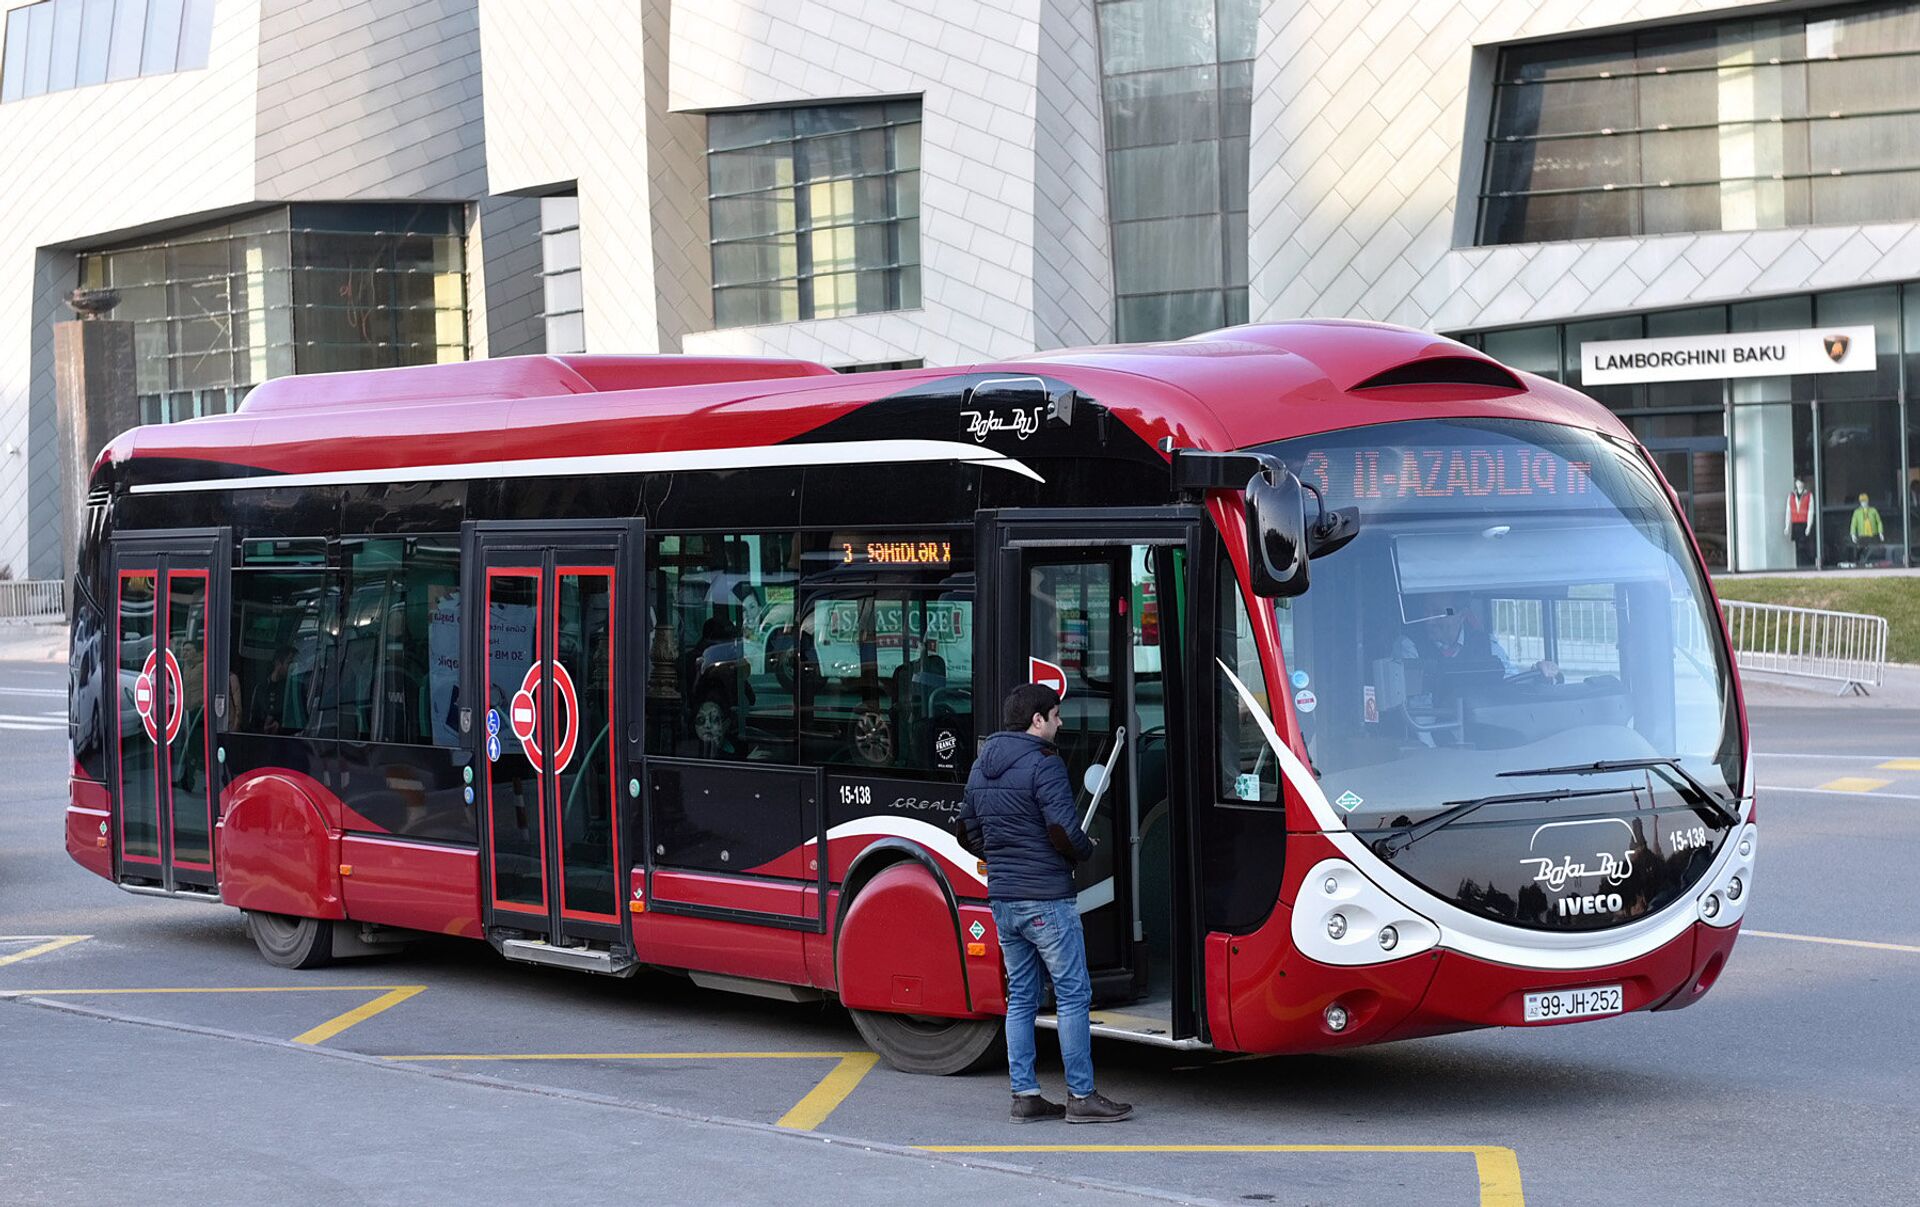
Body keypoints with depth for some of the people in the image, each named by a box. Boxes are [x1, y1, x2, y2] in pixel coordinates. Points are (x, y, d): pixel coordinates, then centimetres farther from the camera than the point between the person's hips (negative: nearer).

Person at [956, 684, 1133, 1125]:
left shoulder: (982, 765, 12)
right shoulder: (1043, 764, -13)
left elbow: (969, 832, 19)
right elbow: (1063, 831, -19)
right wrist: (1086, 851, 0)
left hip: (1002, 899, 8)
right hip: (1046, 899, -8)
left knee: (1020, 997, 12)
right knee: (1073, 994, -1)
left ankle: (1025, 1096, 11)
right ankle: (1081, 1097, 0)